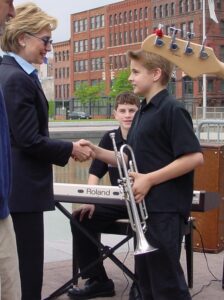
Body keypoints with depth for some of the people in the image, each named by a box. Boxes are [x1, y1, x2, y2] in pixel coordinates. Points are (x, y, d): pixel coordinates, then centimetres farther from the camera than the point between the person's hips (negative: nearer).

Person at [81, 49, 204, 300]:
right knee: (146, 277, 15)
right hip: (144, 206, 9)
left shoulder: (172, 110, -13)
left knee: (166, 279, -2)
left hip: (165, 209, -9)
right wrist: (96, 151, 6)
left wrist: (149, 179, -21)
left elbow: (194, 157, -20)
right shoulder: (142, 113, 15)